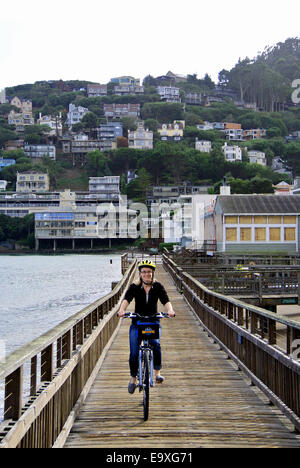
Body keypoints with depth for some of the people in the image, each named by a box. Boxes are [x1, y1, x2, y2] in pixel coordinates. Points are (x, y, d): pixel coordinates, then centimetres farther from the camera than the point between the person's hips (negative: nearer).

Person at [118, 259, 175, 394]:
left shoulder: (158, 287, -2)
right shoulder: (134, 287, -4)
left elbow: (165, 300, -17)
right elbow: (127, 299, -22)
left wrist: (170, 310, -39)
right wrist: (122, 310, -43)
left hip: (153, 322, 0)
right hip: (137, 323, 0)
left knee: (156, 344, -27)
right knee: (134, 352, -6)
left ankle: (157, 373, -13)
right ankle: (133, 379, 15)